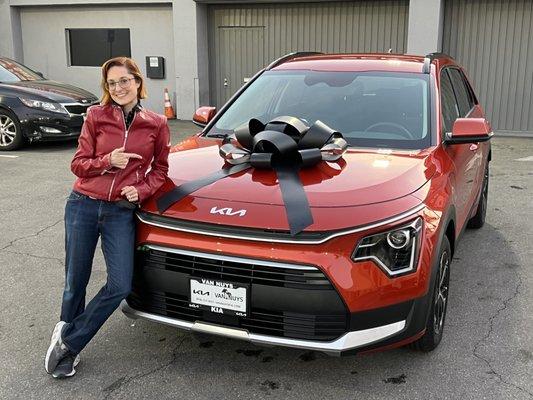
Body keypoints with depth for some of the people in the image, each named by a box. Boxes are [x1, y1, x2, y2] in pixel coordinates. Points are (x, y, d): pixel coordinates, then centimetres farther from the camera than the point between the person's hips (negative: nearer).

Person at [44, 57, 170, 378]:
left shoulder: (156, 124, 2)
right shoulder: (96, 116, 1)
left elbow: (160, 170, 11)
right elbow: (78, 164, 2)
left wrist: (141, 190, -7)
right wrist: (108, 162, -16)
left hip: (122, 211, 1)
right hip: (83, 205, 0)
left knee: (120, 286, -7)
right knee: (75, 283, 7)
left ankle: (67, 340, 14)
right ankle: (68, 337, 33)